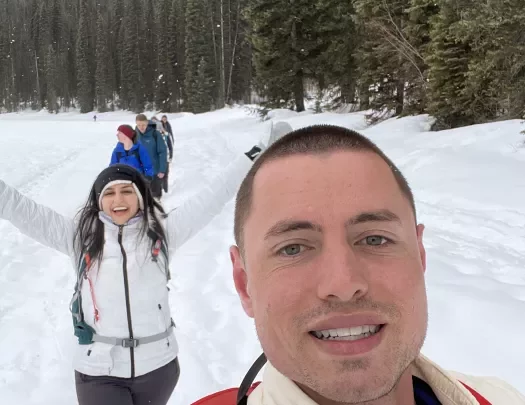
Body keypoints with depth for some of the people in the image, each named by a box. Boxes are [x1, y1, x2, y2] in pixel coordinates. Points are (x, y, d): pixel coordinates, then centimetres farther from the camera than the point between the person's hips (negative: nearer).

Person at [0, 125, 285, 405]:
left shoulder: (161, 232, 0)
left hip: (158, 364, 1)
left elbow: (210, 199, 1)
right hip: (99, 369, -1)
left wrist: (250, 158, 2)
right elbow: (26, 213, 2)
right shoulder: (79, 236, 1)